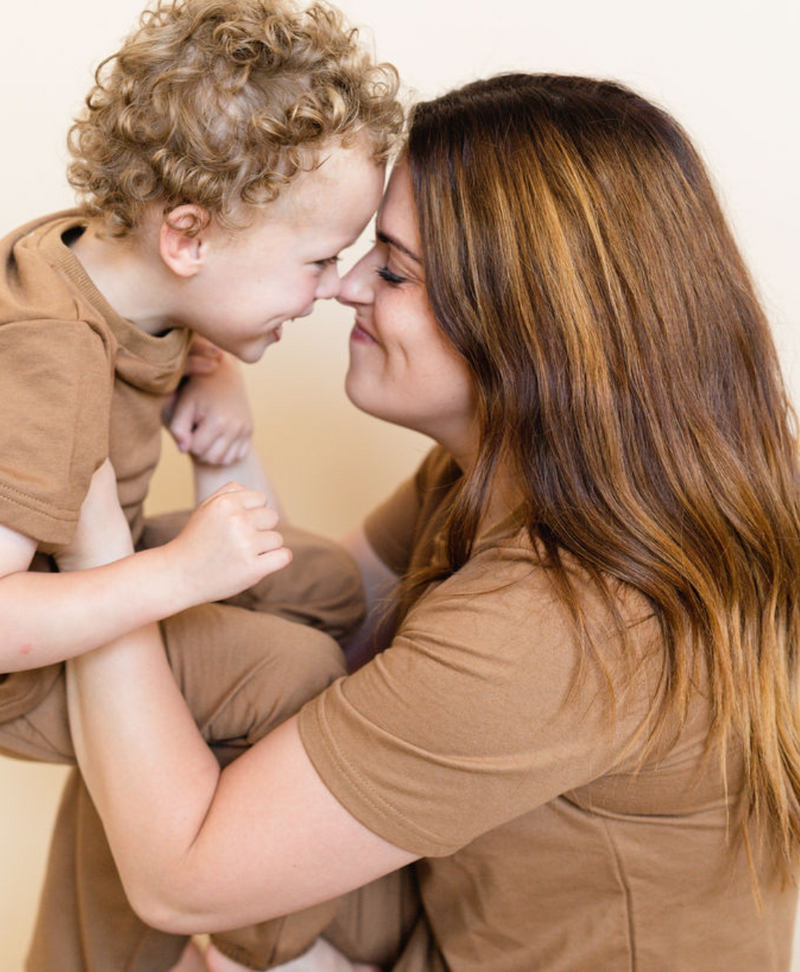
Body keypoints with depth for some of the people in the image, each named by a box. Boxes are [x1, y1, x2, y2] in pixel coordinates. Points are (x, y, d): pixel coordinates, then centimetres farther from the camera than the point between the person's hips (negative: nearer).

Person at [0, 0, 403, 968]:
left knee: (324, 584, 4)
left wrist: (216, 386, -9)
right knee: (300, 668, -22)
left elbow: (197, 344, 14)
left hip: (91, 560, 9)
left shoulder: (107, 250, -9)